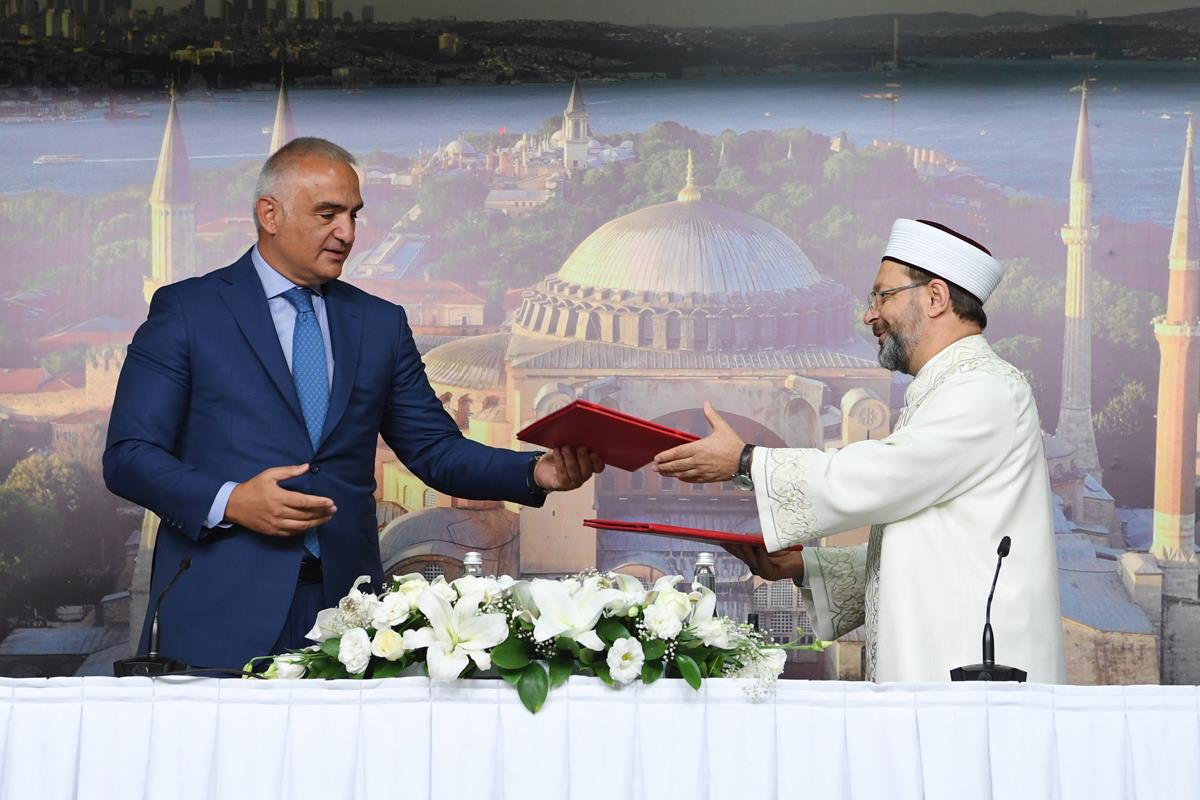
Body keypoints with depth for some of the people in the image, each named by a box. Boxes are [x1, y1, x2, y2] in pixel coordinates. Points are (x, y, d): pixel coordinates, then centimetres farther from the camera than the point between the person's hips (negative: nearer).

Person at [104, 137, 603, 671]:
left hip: (344, 603, 3)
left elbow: (435, 450, 14)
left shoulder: (381, 324, 16)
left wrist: (536, 473, -3)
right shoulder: (186, 310, 3)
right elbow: (128, 456, -1)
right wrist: (228, 502, -16)